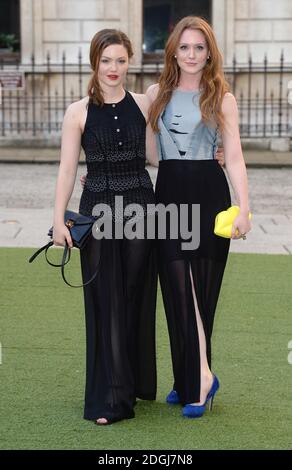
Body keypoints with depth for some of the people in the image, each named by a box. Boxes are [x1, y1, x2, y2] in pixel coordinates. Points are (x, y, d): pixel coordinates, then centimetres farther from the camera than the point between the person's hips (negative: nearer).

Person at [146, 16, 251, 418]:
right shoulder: (156, 94, 10)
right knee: (179, 288, -5)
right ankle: (199, 376, 2)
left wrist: (244, 208, -12)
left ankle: (193, 381, 6)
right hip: (168, 192, 2)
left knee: (200, 290, 0)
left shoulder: (222, 98, 3)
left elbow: (234, 156, -2)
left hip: (208, 193, -2)